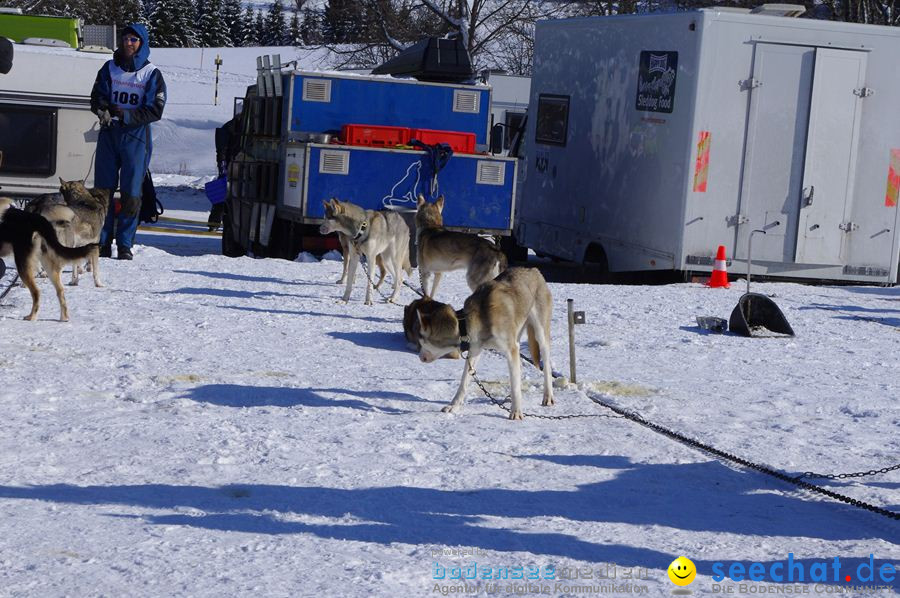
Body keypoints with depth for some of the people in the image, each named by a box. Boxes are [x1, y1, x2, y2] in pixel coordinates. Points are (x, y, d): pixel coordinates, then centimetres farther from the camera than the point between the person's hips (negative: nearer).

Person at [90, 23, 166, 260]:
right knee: (103, 189, 0)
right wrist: (103, 110, -17)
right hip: (109, 134, 2)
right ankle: (102, 243, 4)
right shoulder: (110, 68, 9)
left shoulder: (152, 74, 1)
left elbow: (155, 110, -5)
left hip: (136, 136, -2)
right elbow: (97, 97, 5)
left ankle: (125, 245, 3)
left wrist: (127, 115, -16)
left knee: (131, 192, -2)